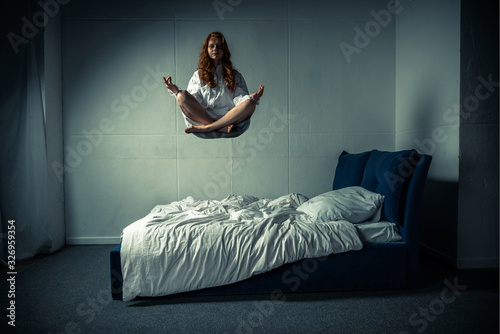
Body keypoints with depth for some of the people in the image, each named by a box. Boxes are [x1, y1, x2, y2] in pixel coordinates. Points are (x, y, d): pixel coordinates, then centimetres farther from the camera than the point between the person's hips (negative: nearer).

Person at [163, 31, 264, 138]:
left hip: (229, 119, 0)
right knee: (182, 95, -24)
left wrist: (253, 98, -14)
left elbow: (240, 98, 8)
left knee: (250, 104, -28)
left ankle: (205, 128, -32)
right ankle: (222, 128, -33)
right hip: (201, 118, 0)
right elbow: (191, 100, 9)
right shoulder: (198, 75, 21)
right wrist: (176, 91, -9)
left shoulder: (235, 75, 22)